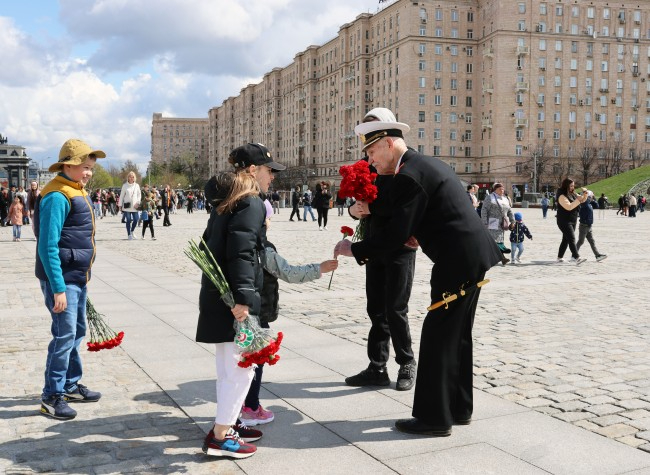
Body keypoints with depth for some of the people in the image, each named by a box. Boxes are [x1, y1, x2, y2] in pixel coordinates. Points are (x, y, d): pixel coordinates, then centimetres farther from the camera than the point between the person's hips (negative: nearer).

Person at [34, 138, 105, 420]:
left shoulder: (77, 192, 12)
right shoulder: (57, 196, -18)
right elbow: (47, 247, -22)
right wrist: (58, 289, -24)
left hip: (78, 277, 10)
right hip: (61, 279, -10)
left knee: (77, 332, 17)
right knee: (64, 336, -5)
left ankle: (70, 385, 31)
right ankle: (51, 397, 7)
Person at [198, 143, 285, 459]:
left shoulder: (227, 201, 16)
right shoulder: (251, 204, -13)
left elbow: (213, 244, 20)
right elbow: (241, 253, -23)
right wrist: (243, 297, -27)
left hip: (218, 293, 10)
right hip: (232, 297, -10)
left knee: (228, 366, 17)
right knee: (241, 367, -3)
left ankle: (225, 424, 27)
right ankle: (219, 437, 3)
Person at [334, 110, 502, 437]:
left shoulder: (408, 176, -15)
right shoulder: (428, 164, 16)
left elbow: (395, 235, -18)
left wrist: (354, 250, -8)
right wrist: (418, 235, 21)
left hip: (459, 263, -10)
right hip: (474, 256, 10)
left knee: (437, 337, -1)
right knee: (457, 336, 17)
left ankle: (434, 418, 8)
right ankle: (458, 408, 28)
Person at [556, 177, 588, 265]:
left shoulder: (572, 194, 11)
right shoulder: (562, 196, -15)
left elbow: (582, 200, 17)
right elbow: (569, 207, -24)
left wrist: (585, 194, -3)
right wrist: (578, 200, -20)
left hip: (573, 221, 9)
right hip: (564, 221, -9)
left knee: (566, 239, 14)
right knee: (572, 239, -18)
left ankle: (560, 257, 23)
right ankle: (577, 258, -26)